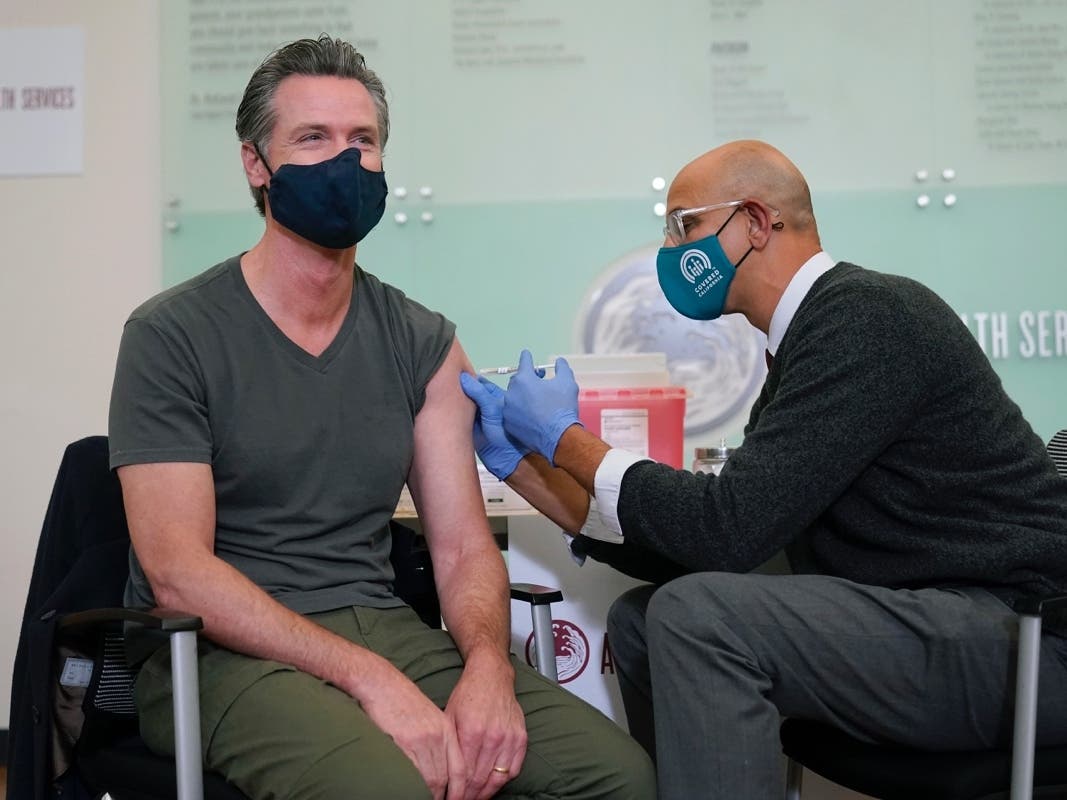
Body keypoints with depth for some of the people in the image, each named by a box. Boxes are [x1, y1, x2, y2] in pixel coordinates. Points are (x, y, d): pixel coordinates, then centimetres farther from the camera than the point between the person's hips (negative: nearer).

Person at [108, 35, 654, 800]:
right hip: (228, 651, -4)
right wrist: (371, 680, -22)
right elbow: (178, 571, -14)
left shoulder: (424, 344, 7)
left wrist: (487, 666, -18)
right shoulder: (171, 335, -5)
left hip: (384, 627, 5)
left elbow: (464, 548, 4)